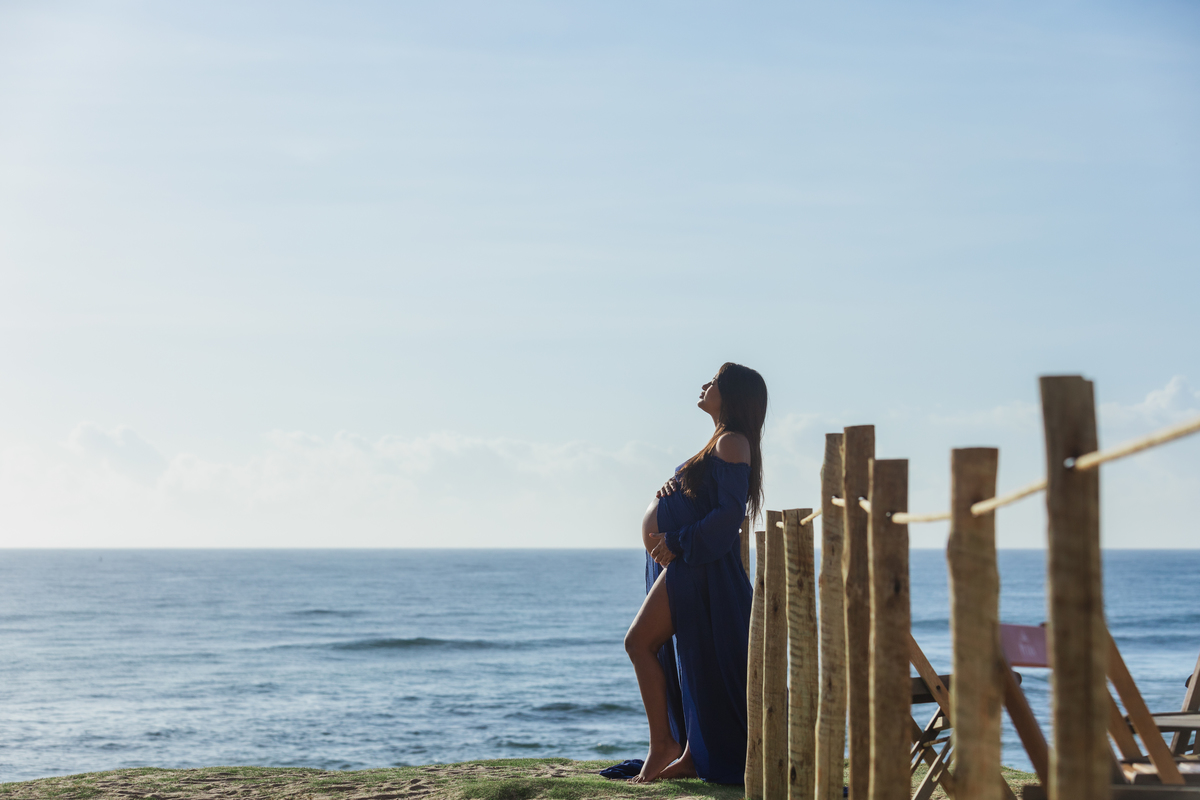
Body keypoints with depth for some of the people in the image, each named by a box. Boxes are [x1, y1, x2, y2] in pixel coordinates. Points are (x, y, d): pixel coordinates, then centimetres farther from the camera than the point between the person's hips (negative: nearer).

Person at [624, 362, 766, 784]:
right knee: (690, 660, 10)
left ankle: (662, 742, -9)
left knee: (640, 642, -13)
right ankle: (693, 754, 13)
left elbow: (729, 512, -20)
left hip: (698, 565, -10)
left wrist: (677, 542, -19)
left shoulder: (733, 443, -11)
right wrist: (672, 493, 5)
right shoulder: (720, 443, 19)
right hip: (684, 562, 10)